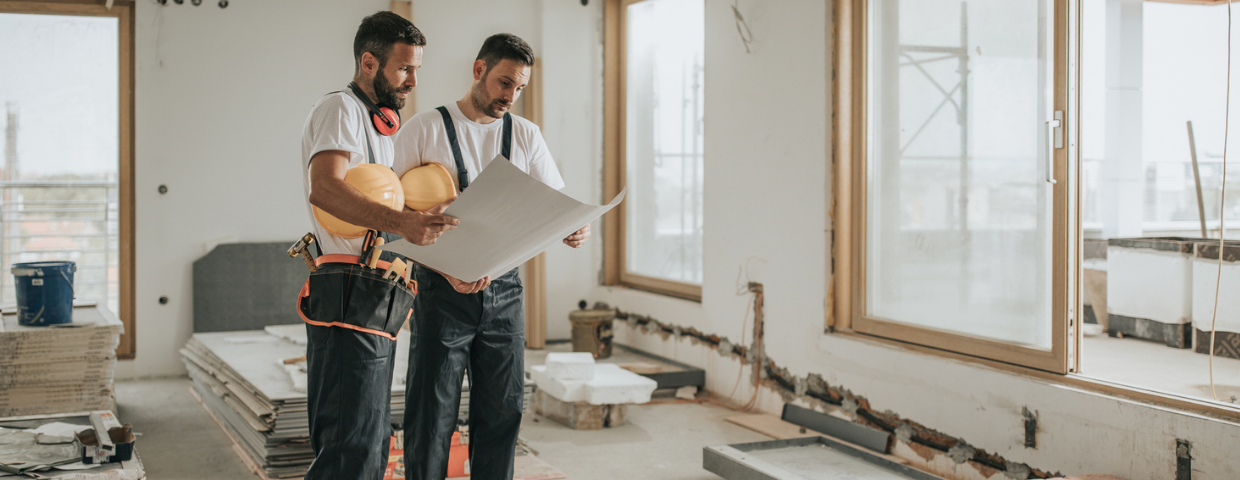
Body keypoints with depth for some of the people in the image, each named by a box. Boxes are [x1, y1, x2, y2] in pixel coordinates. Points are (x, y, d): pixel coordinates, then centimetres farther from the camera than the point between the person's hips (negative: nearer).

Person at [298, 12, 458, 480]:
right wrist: (401, 222, -38)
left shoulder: (380, 125, 26)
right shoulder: (340, 109, -5)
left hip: (374, 311, 10)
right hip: (350, 303, -10)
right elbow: (324, 189, -24)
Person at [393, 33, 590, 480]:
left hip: (504, 289, 4)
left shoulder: (525, 135, 10)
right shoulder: (425, 129, -2)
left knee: (503, 410, 8)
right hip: (443, 290, -4)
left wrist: (575, 228, -17)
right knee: (432, 414, 0)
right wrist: (448, 269, -20)